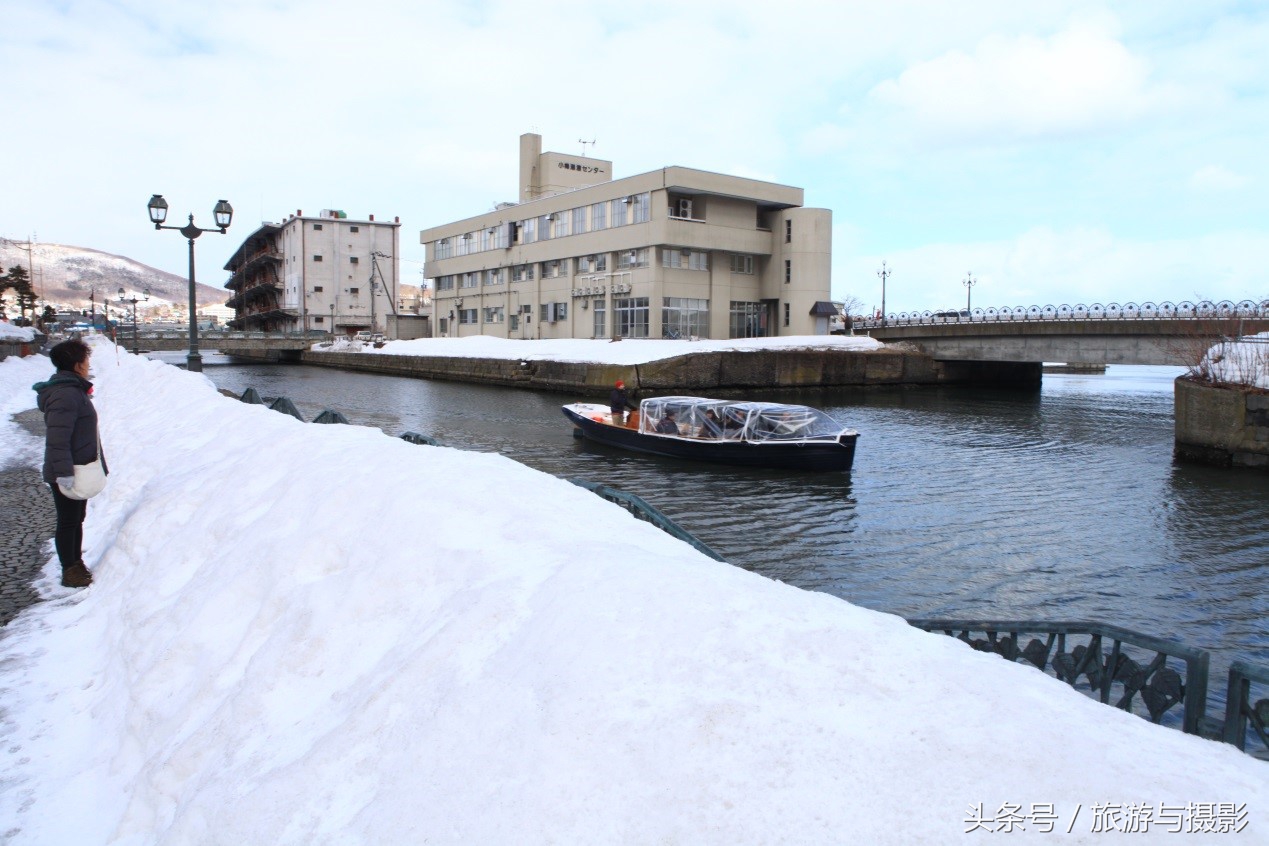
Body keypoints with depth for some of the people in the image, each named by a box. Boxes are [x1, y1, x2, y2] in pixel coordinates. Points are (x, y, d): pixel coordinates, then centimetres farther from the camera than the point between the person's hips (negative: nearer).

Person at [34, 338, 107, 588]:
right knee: (68, 522, 2)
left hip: (79, 470, 10)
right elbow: (57, 438, -26)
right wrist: (64, 472, -26)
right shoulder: (65, 394, -22)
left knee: (77, 520, 19)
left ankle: (76, 564, 31)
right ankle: (70, 571, 13)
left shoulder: (74, 390, 12)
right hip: (68, 475, -10)